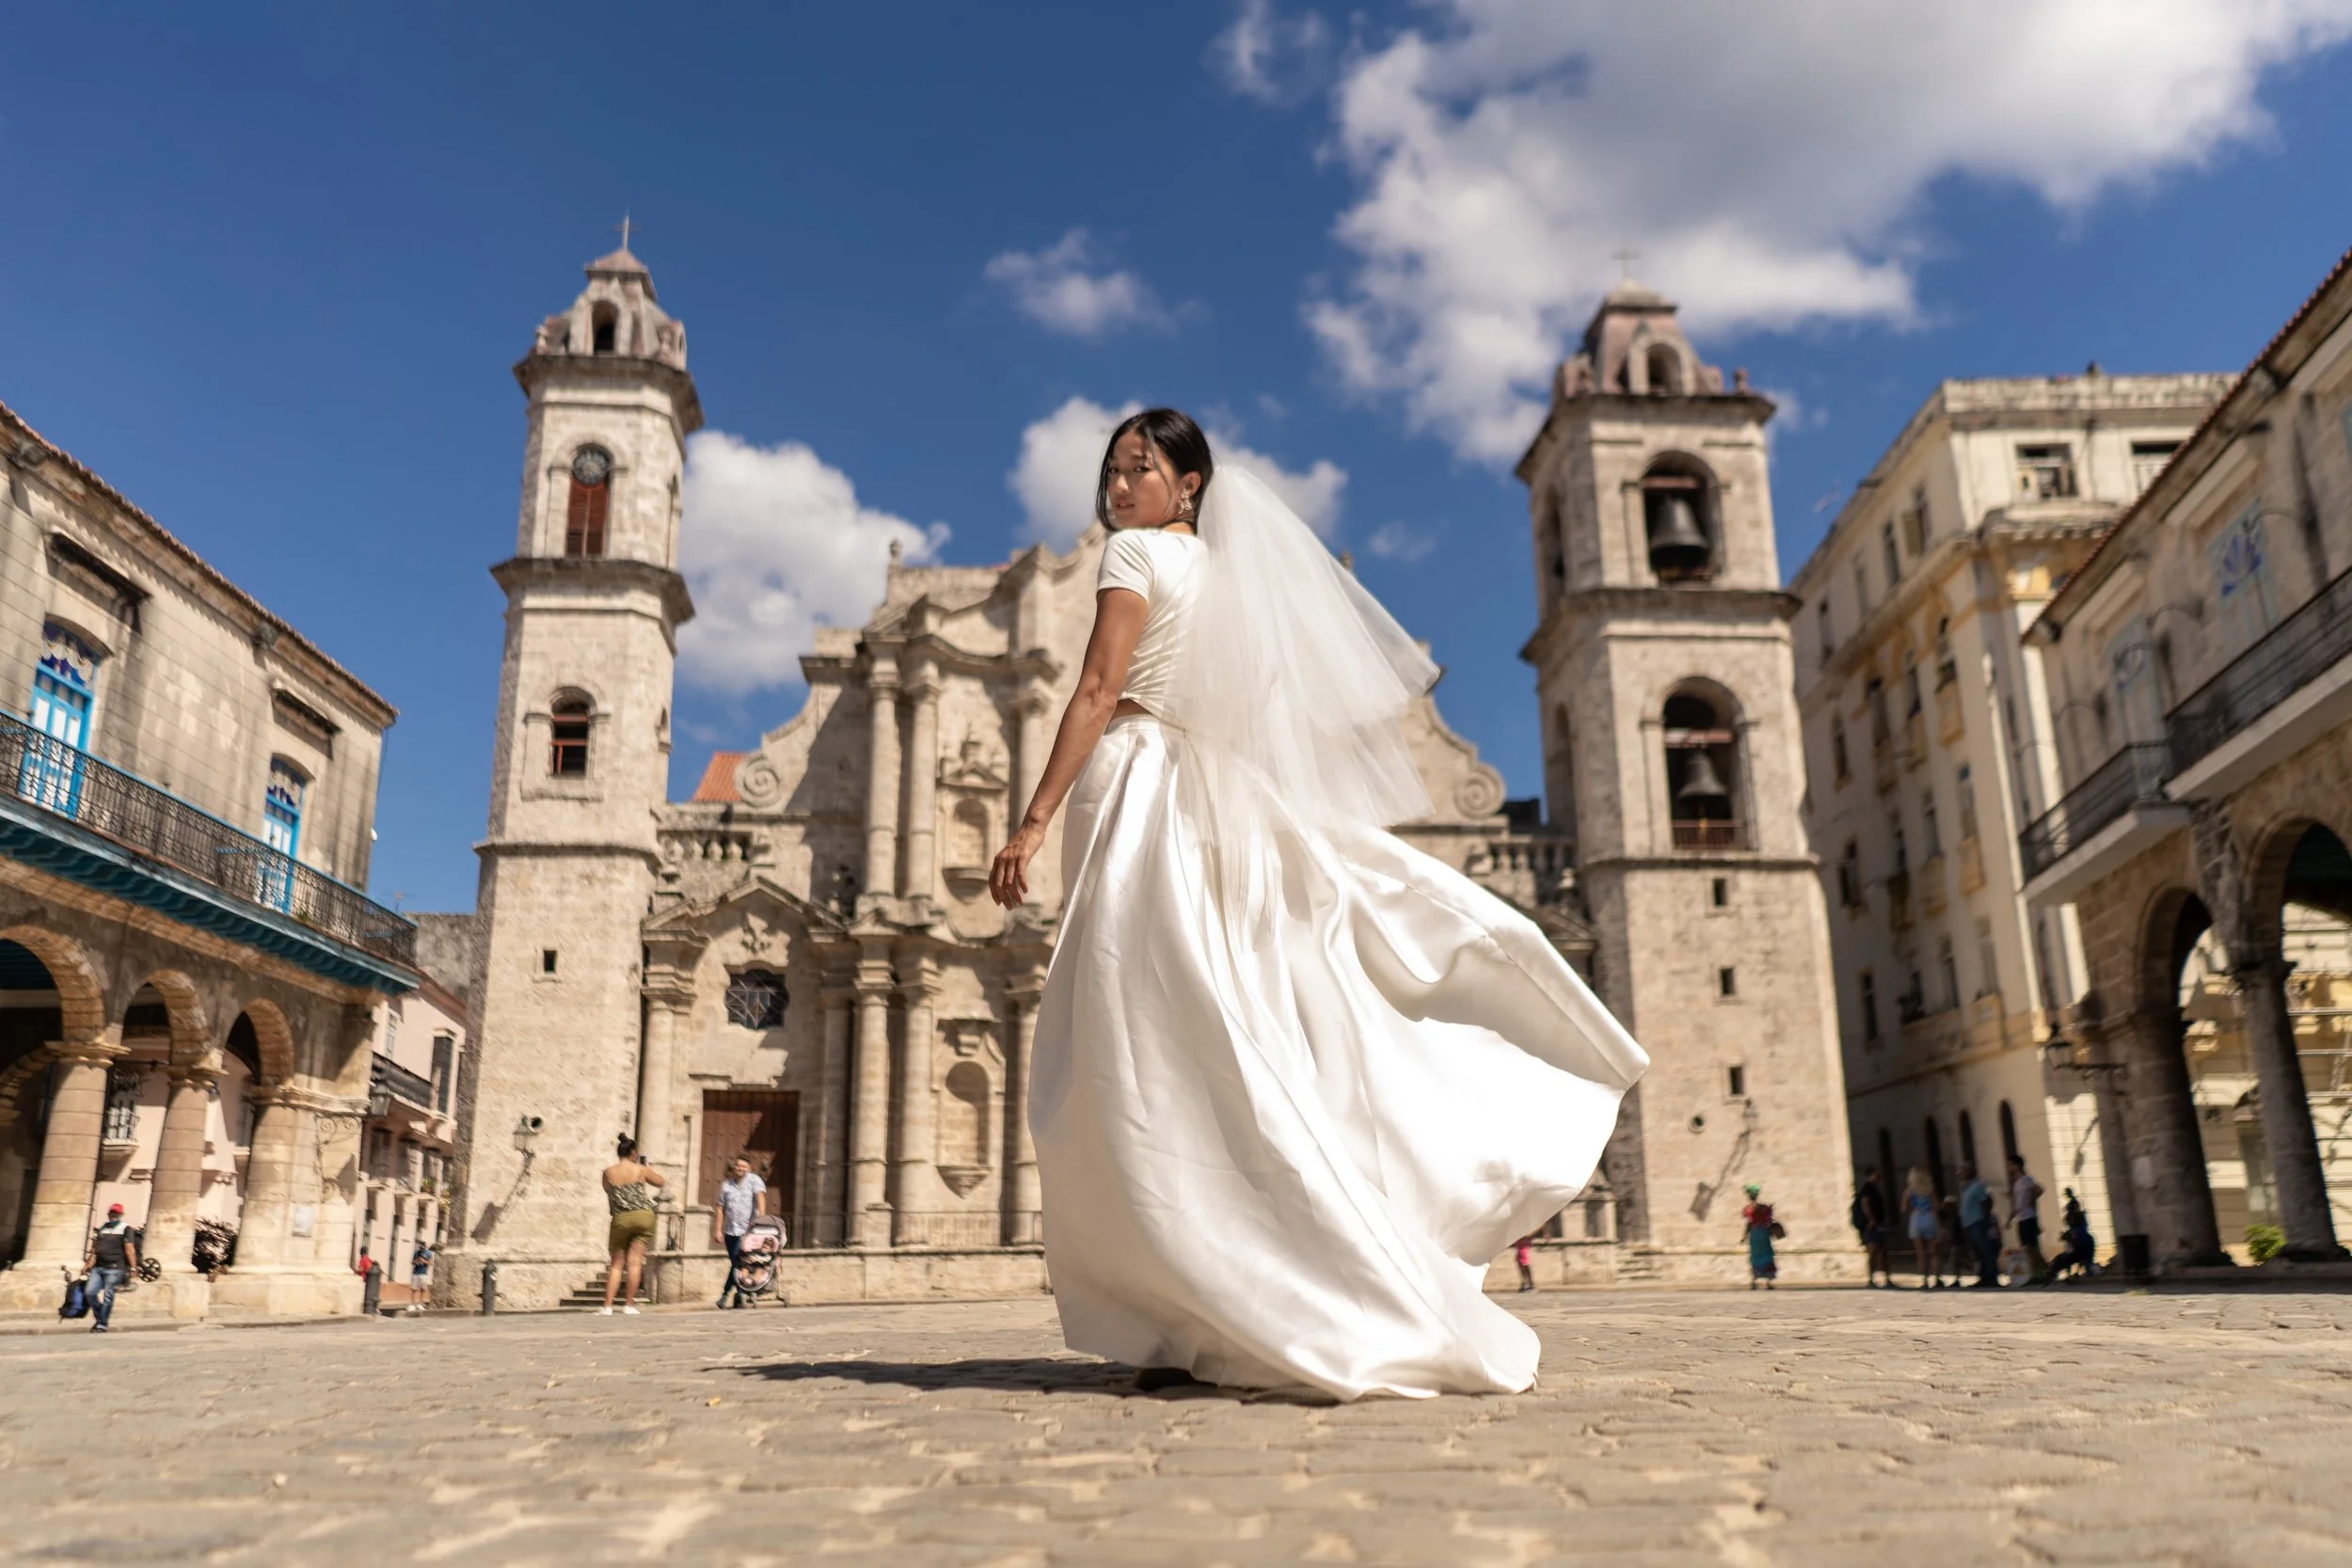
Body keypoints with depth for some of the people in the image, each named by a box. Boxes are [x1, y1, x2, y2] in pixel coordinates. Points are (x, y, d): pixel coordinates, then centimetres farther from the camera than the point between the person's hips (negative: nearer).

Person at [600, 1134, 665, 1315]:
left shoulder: (608, 1172, 1)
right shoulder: (641, 1170, -1)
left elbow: (608, 1191, 18)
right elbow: (661, 1182, 15)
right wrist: (648, 1169, 31)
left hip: (621, 1219, 1)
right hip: (644, 1216, -1)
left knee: (616, 1263, 10)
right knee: (635, 1262, 0)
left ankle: (608, 1305, 5)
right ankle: (629, 1304, -2)